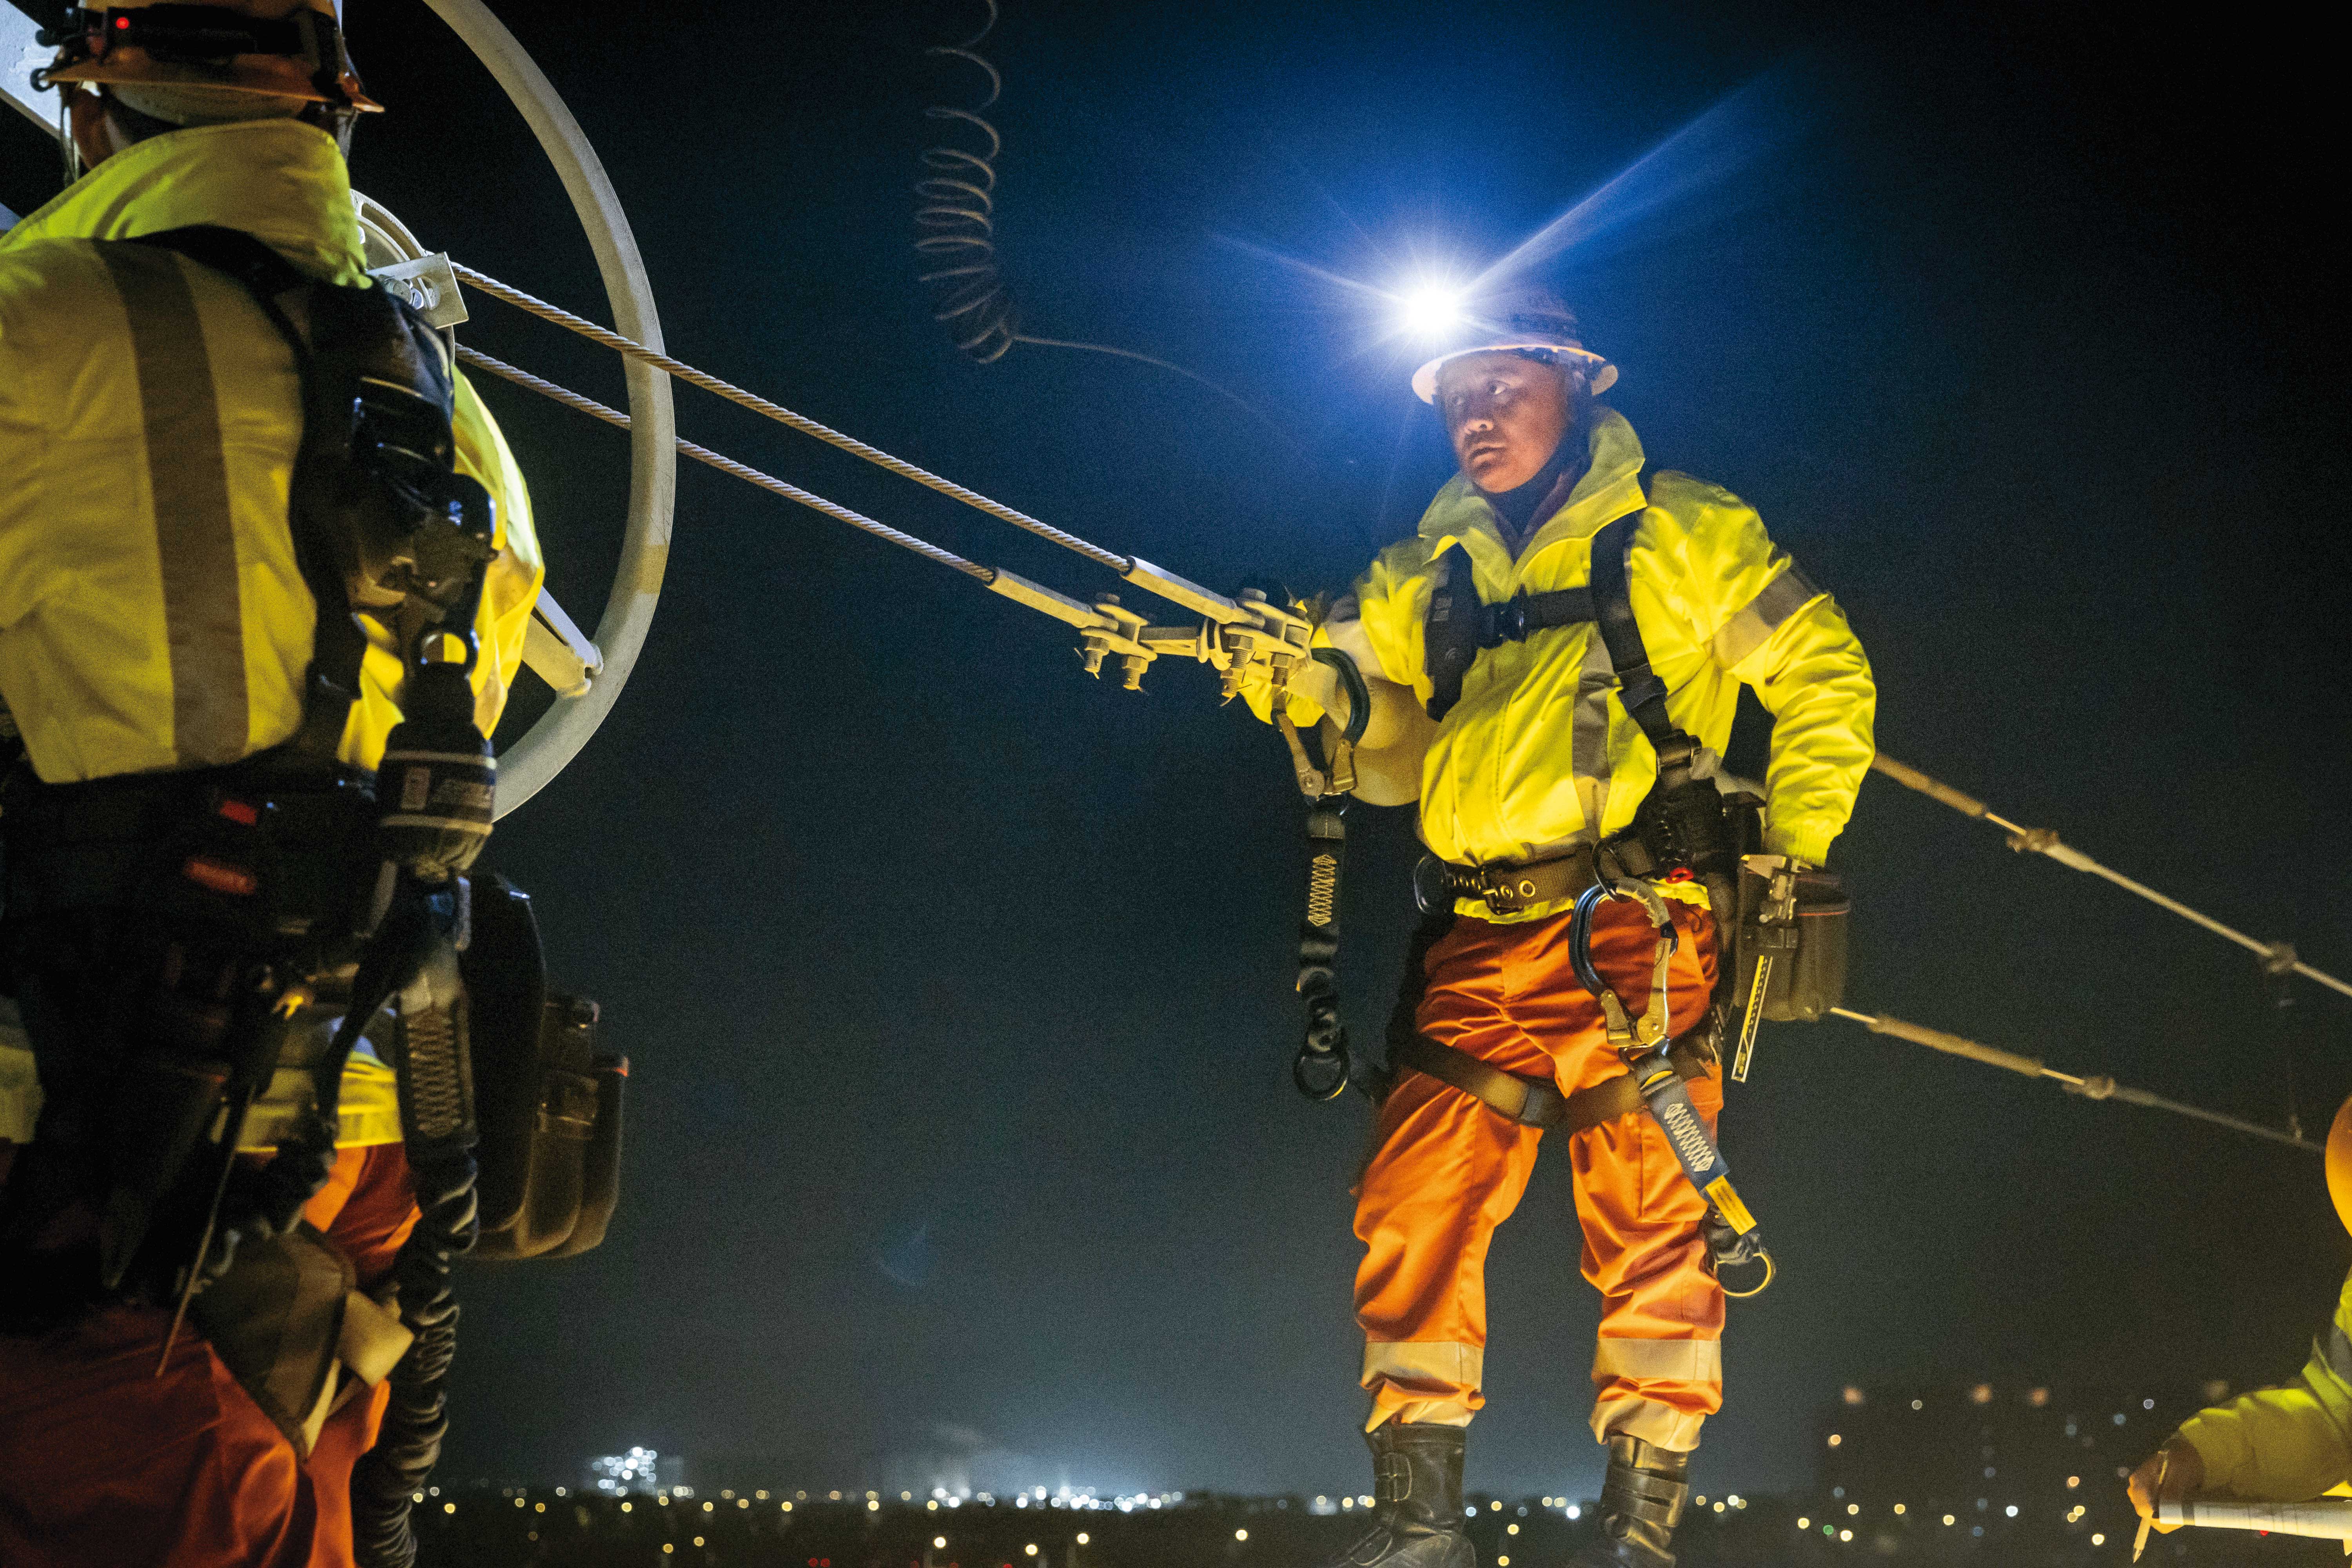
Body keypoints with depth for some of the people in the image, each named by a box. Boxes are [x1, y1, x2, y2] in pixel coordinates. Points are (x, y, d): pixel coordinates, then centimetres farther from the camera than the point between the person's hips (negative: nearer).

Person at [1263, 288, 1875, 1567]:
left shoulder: (1677, 534, 8)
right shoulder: (1430, 572, 20)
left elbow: (1823, 673, 8)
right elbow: (1390, 760, 13)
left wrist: (1793, 848, -1)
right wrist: (1314, 685, -6)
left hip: (1633, 931, -4)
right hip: (1479, 944, 4)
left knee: (1649, 1225, -9)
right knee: (1413, 1211, -3)